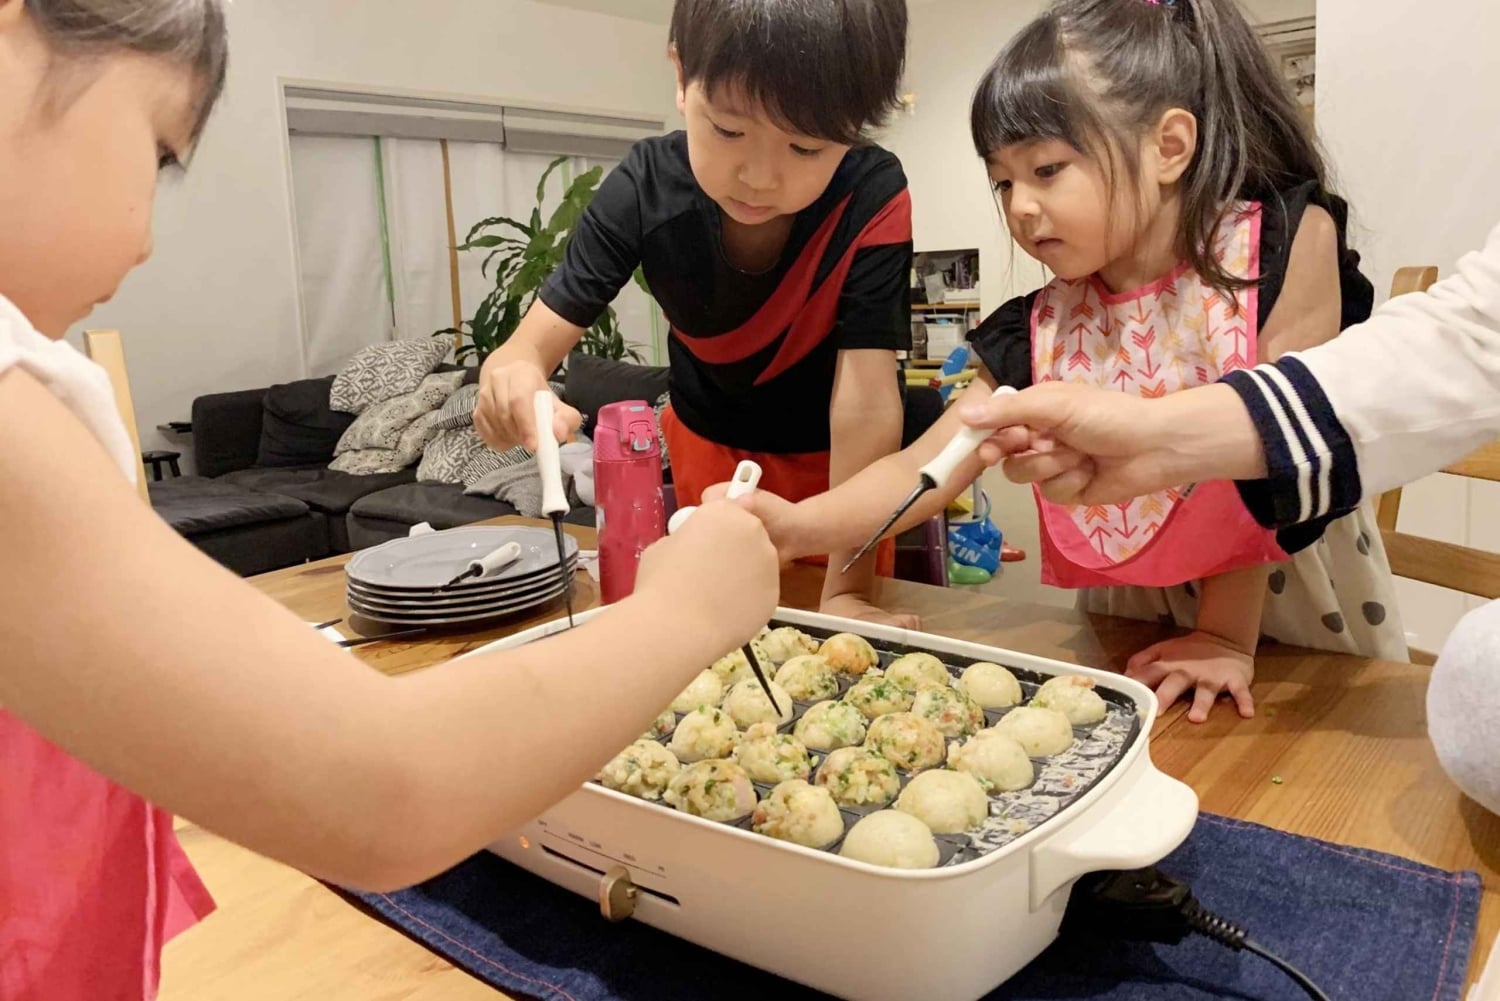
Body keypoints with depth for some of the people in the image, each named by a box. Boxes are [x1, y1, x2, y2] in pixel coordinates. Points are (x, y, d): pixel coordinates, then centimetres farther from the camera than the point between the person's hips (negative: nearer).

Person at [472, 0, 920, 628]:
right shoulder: (645, 188, -26)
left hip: (831, 456, -1)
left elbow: (866, 390, -36)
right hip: (708, 441, 2)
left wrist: (847, 589, -40)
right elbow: (540, 336, -26)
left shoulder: (873, 198, -32)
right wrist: (512, 378, -51)